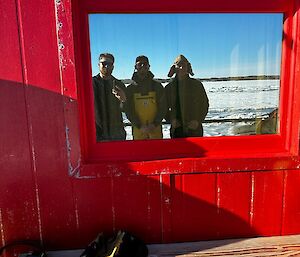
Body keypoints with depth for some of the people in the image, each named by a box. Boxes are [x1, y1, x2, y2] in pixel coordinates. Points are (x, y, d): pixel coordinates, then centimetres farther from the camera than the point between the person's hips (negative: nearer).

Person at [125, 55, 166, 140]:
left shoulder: (157, 86, 4)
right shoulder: (130, 89, 4)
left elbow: (162, 108, 2)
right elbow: (129, 111, 0)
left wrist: (155, 124, -11)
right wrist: (139, 126, -12)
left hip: (155, 129, 0)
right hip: (138, 130, 0)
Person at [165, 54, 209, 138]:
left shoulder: (197, 84, 4)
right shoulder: (169, 87, 6)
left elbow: (204, 105, 7)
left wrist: (198, 121, -7)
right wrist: (171, 120, -7)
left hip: (194, 129, -1)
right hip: (177, 130, 1)